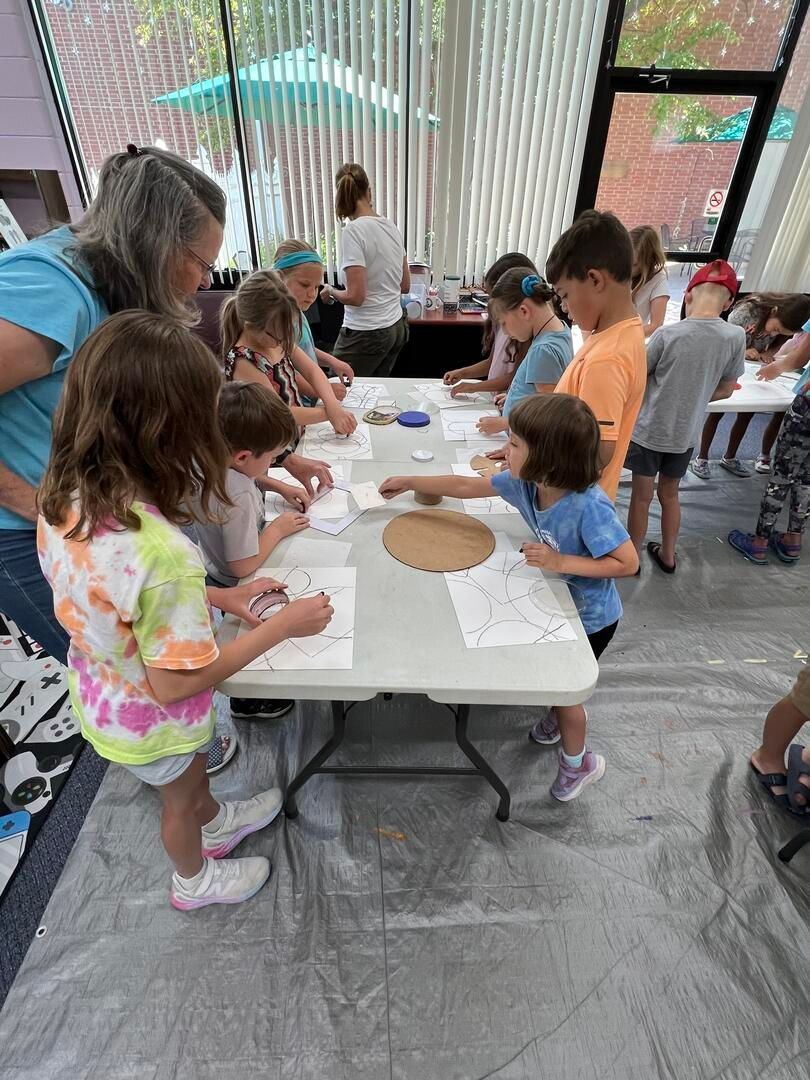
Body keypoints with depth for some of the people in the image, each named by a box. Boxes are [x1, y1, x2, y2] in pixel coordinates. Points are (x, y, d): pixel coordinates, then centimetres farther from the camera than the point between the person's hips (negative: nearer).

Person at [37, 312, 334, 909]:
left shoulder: (66, 496, -17)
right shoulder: (161, 552, -43)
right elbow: (175, 683, -31)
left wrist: (222, 597, -5)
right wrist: (282, 626, -24)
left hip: (101, 693, 6)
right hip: (150, 723, -6)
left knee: (192, 771, 35)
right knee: (180, 799, 27)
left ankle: (216, 821, 66)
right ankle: (195, 880, 59)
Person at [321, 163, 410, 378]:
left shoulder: (354, 230, -15)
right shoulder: (391, 226, 6)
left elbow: (356, 296, -20)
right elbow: (405, 286, 14)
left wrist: (330, 291, 1)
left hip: (367, 333, -7)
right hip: (397, 327, 8)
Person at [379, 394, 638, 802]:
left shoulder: (589, 506, -38)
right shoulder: (524, 482, -18)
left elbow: (628, 562, -30)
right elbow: (467, 486, -6)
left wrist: (561, 562, -35)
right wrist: (410, 483, 1)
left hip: (590, 617, -6)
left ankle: (577, 763, 45)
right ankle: (563, 714, 61)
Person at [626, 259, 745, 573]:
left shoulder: (668, 334, -18)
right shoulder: (736, 337, -8)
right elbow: (726, 390, 3)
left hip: (649, 430, -3)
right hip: (685, 434, 4)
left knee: (641, 497, 10)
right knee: (669, 494, 21)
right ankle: (667, 555, 35)